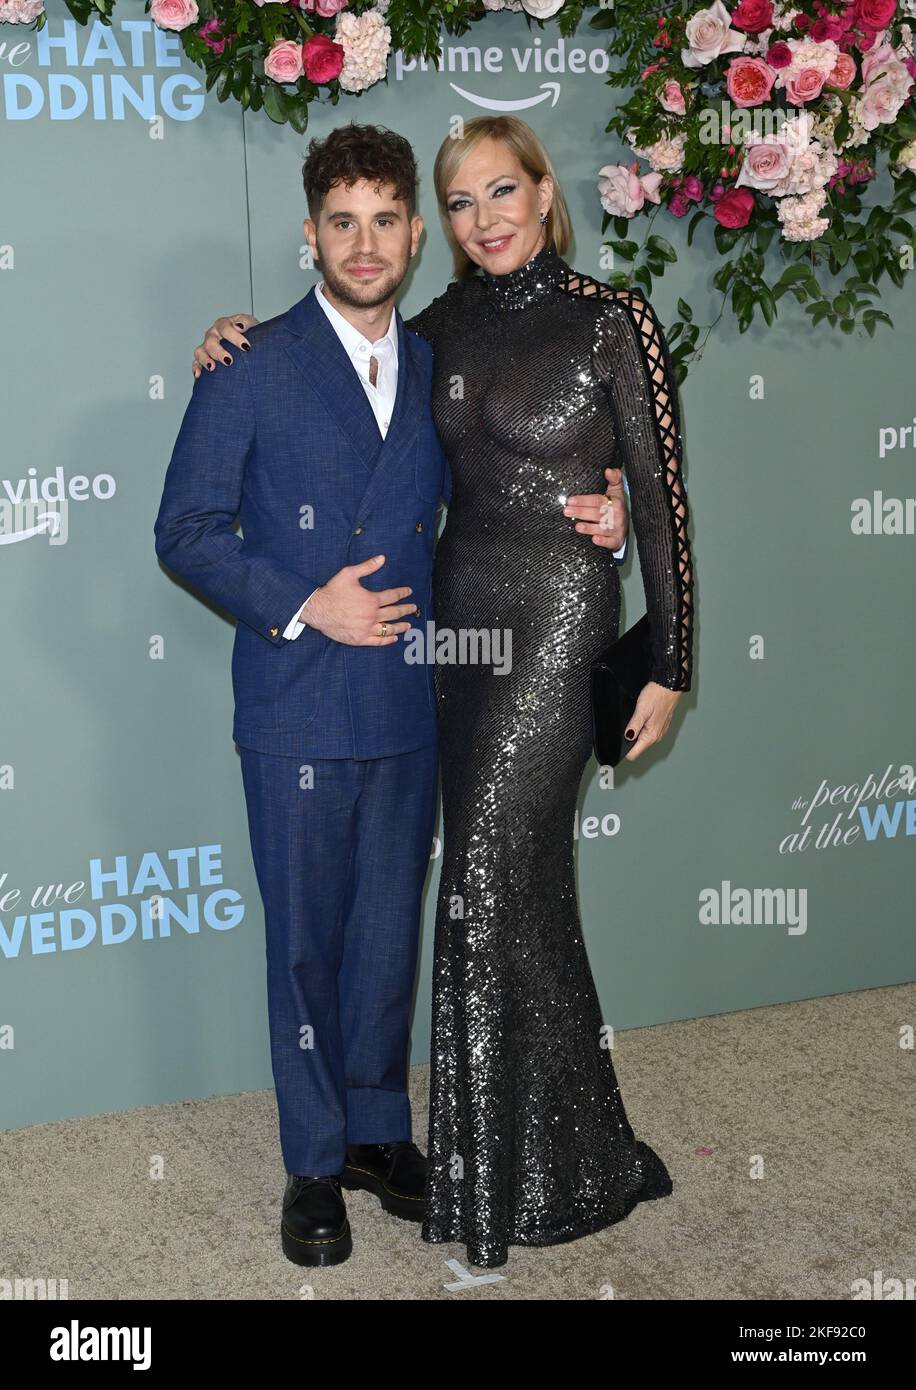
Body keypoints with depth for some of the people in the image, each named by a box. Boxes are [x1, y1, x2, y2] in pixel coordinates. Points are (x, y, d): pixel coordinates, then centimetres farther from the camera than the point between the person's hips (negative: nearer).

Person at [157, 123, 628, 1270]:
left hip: (410, 709, 4)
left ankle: (380, 1132, 31)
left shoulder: (437, 369, 9)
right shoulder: (253, 367, -5)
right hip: (297, 712, -4)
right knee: (306, 945, 6)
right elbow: (185, 531, -5)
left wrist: (594, 508, 2)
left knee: (389, 934, 14)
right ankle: (314, 1164, 22)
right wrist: (301, 606, -16)